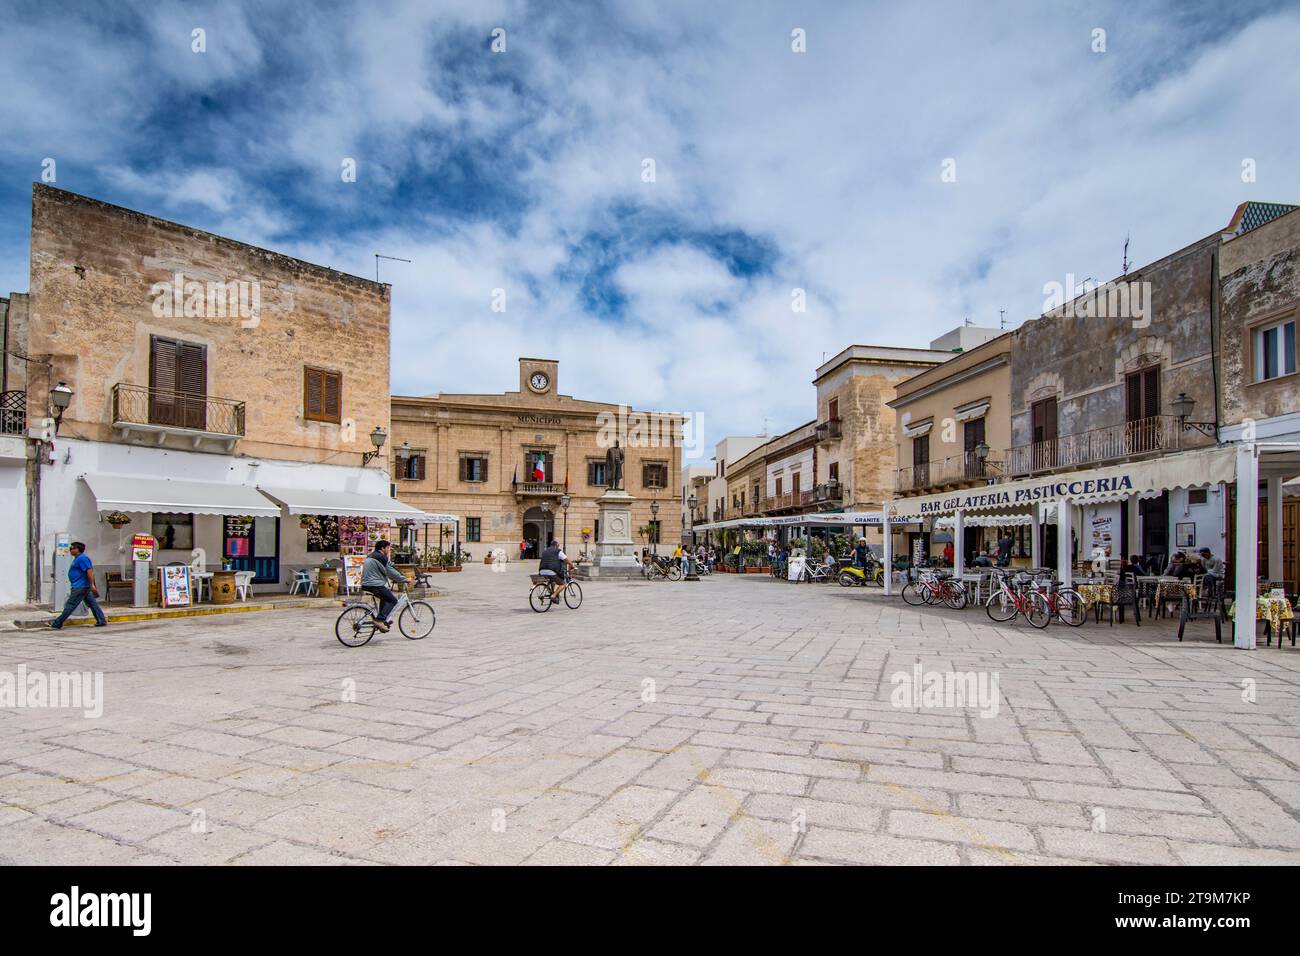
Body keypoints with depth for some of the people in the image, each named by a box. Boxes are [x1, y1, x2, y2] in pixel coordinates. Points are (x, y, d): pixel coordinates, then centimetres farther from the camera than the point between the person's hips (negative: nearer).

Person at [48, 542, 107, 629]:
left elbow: (89, 571, -23)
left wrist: (91, 585, -26)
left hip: (80, 587, -11)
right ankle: (102, 621, 7)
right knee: (92, 604, 8)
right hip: (83, 587, 11)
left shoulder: (82, 558, -15)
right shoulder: (78, 558, 19)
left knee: (70, 605, -2)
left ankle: (57, 623, 5)